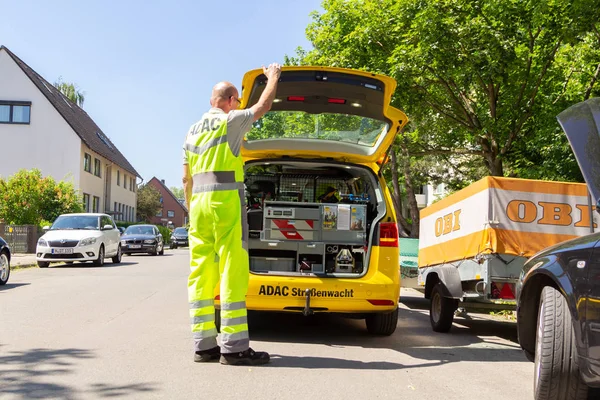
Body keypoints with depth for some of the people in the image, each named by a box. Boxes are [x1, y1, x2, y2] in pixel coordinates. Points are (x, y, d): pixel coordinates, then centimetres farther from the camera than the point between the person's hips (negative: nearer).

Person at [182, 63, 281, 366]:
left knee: (201, 273, 5)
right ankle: (233, 347, -10)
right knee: (232, 272, -8)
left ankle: (203, 344, 6)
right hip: (225, 200, -8)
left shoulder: (193, 131, 20)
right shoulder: (230, 121, -1)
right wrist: (273, 77, 20)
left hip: (198, 201, 8)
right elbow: (263, 105, 4)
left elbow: (187, 177, 20)